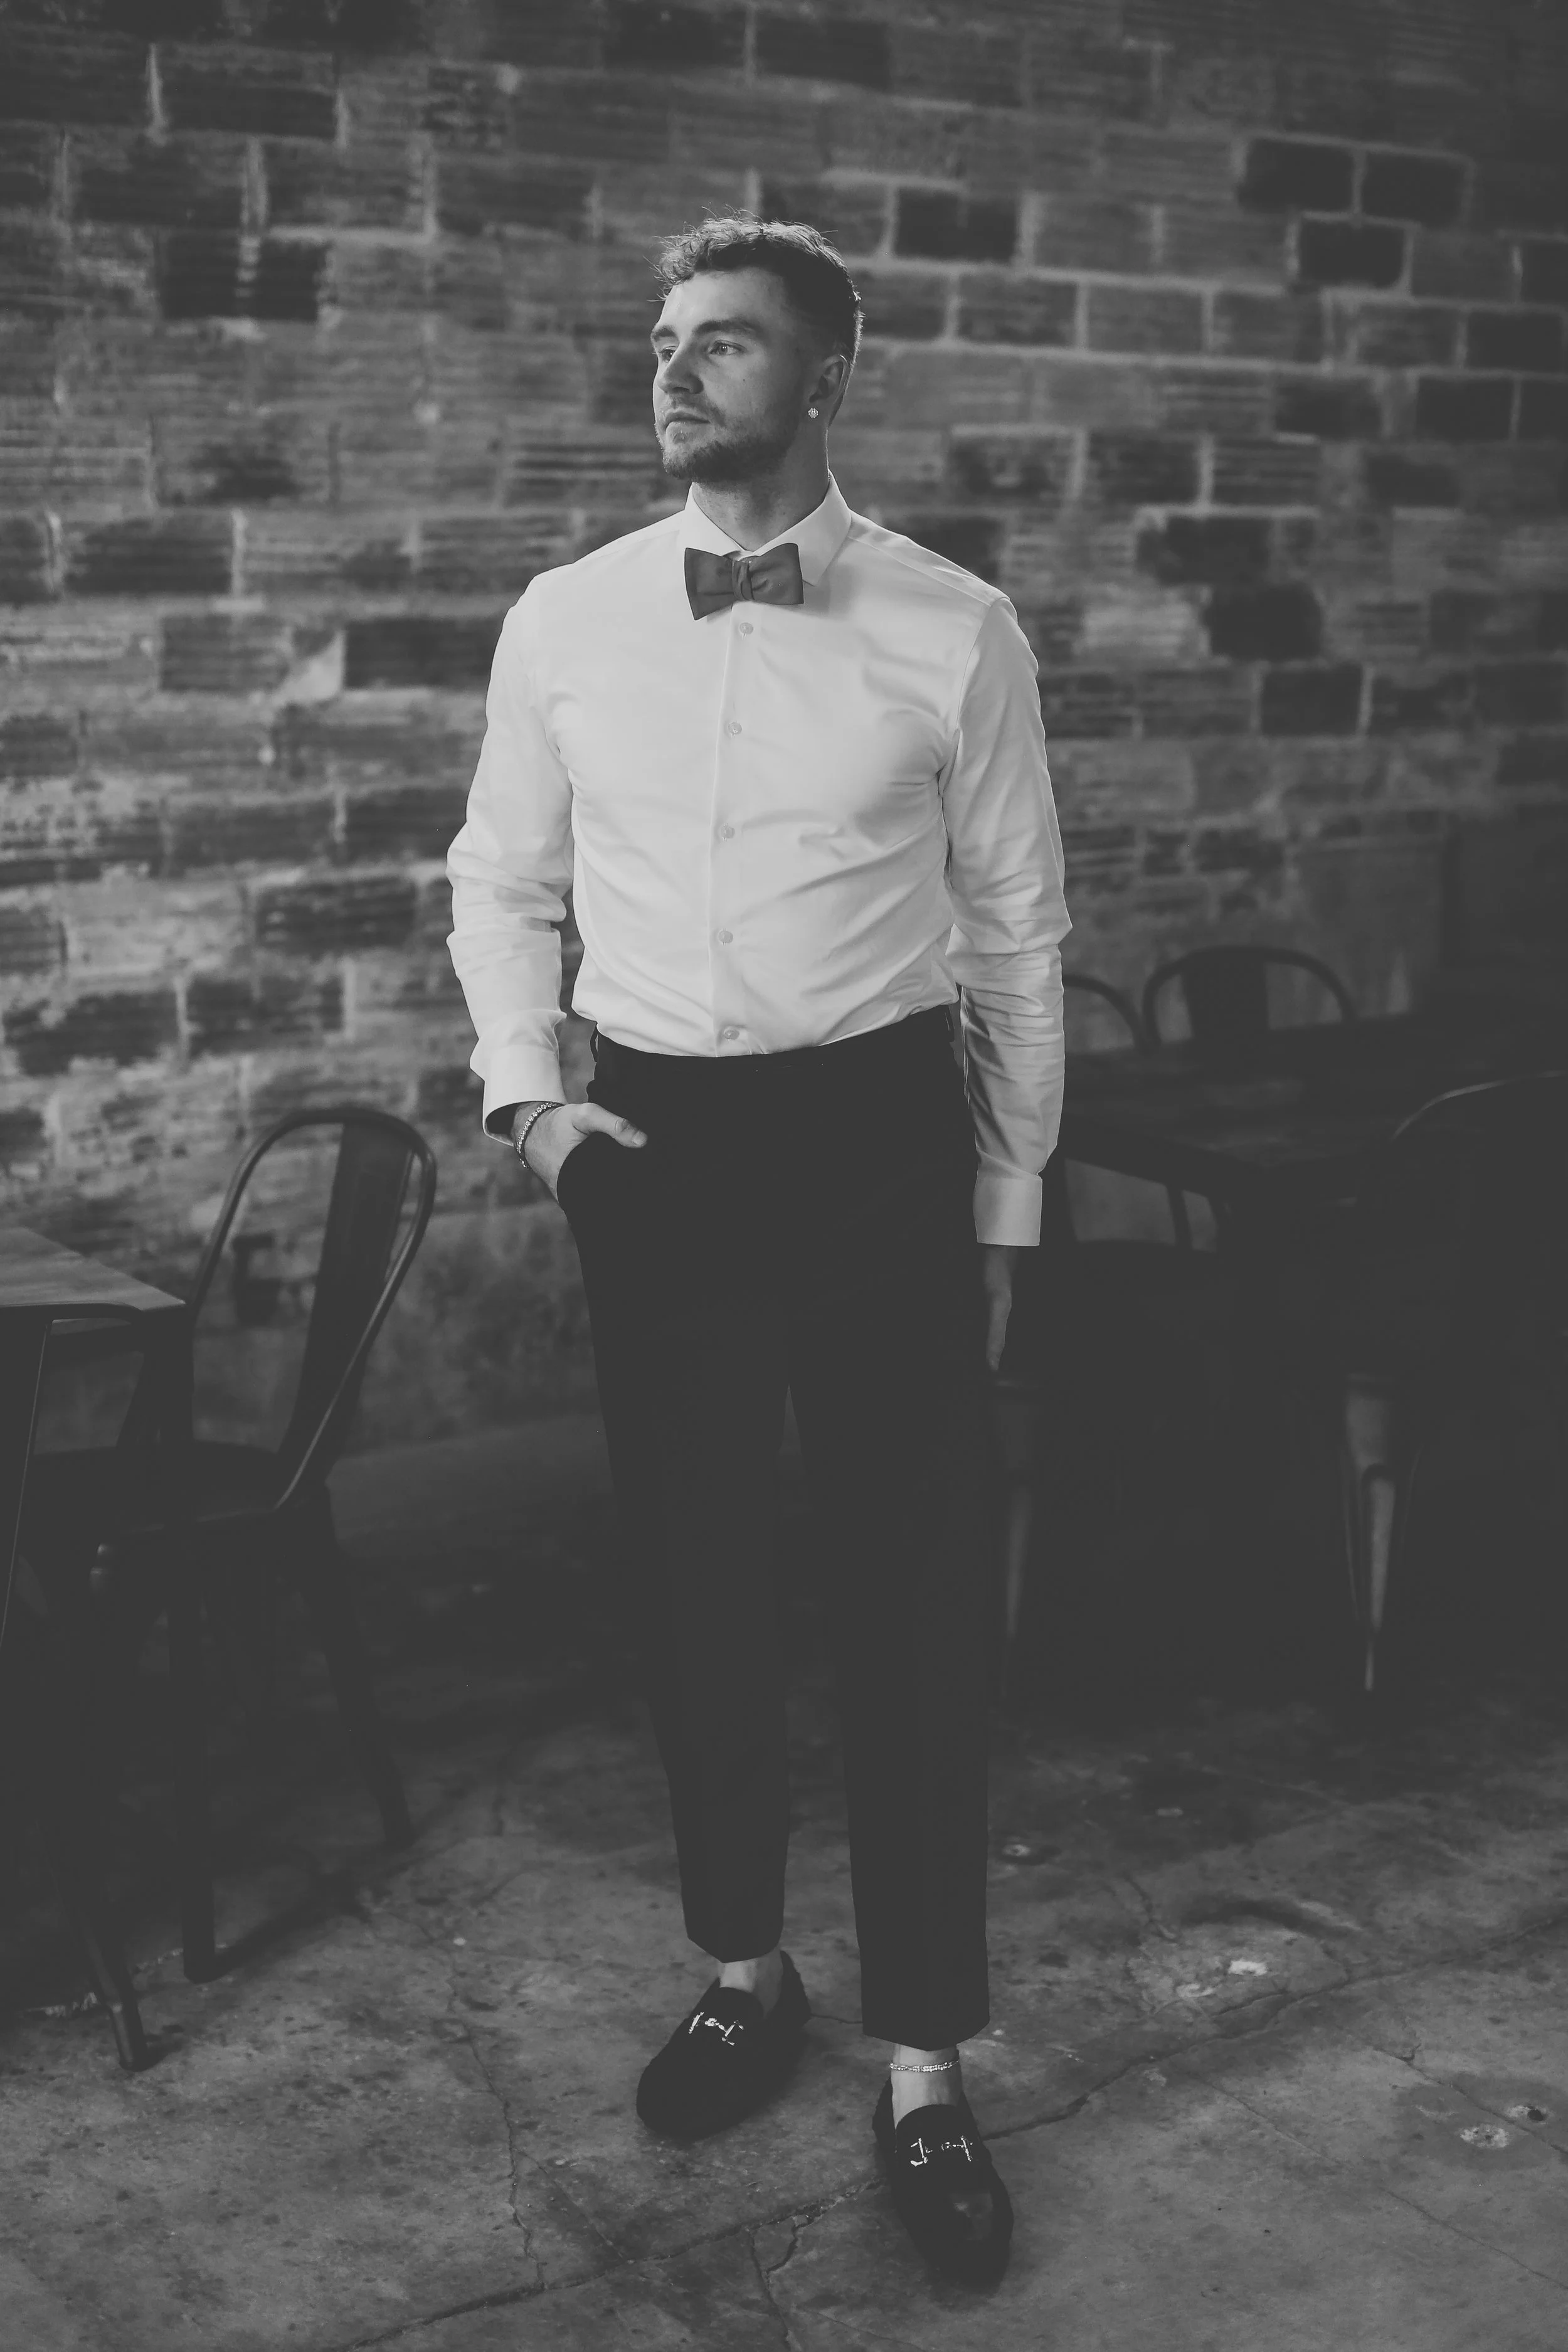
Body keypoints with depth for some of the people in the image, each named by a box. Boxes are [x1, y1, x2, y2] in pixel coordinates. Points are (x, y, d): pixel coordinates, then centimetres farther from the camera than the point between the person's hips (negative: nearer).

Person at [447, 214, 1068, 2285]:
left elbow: (1017, 932, 1)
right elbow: (501, 883, 14)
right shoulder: (564, 622, 3)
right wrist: (528, 1091, 0)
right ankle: (745, 1972, 34)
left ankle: (925, 2068, 16)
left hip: (876, 1131, -2)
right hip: (653, 1140, 3)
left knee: (910, 1592, 2)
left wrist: (1008, 1203, 3)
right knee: (694, 1576, 13)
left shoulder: (955, 629, -5)